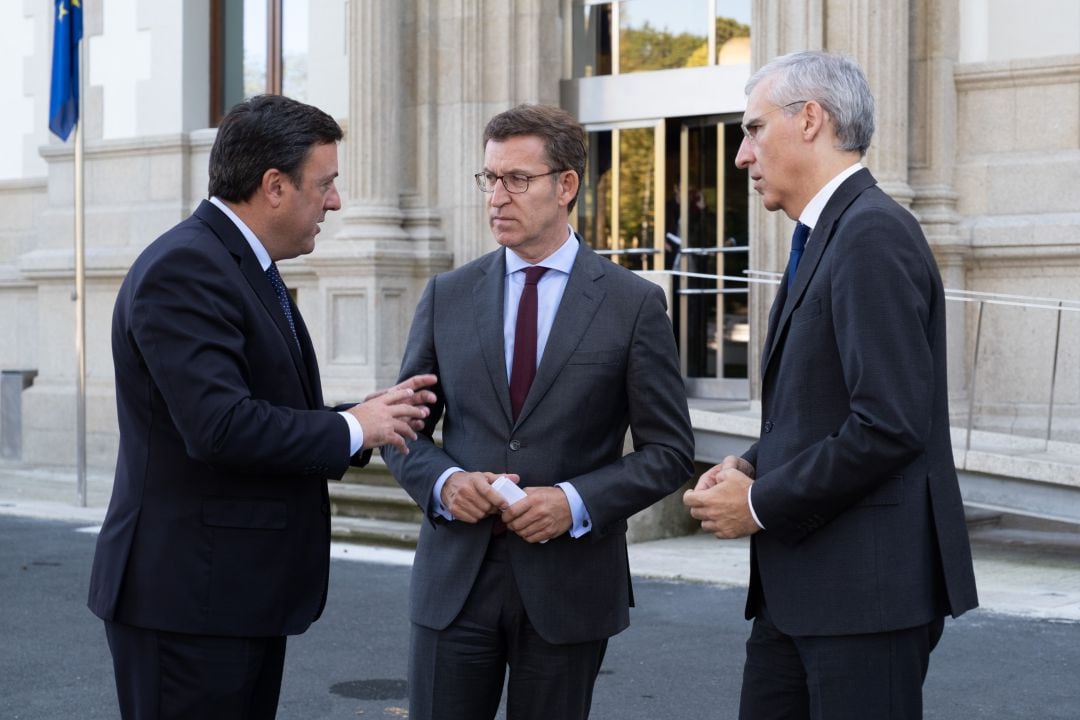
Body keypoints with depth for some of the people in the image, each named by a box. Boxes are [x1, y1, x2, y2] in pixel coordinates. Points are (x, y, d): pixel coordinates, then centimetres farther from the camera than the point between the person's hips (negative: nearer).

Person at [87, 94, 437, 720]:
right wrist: (351, 429, -14)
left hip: (246, 594, 10)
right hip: (188, 594, -10)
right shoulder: (184, 269, -16)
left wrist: (373, 416, 4)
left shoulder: (248, 269, 16)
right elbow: (221, 427, -26)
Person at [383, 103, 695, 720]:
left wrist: (577, 502, -15)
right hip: (456, 577, 2)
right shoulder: (447, 297, 6)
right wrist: (443, 482, -10)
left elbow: (670, 451, -1)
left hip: (569, 584, -2)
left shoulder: (634, 304, -2)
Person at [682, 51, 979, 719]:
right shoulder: (828, 236, 16)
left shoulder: (873, 233, -15)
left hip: (865, 584, -9)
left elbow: (891, 423, -23)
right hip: (801, 585, 9)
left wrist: (762, 505, -14)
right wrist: (752, 466, 4)